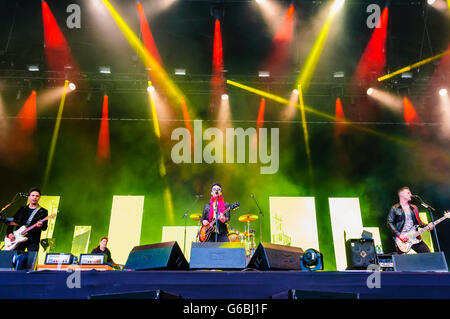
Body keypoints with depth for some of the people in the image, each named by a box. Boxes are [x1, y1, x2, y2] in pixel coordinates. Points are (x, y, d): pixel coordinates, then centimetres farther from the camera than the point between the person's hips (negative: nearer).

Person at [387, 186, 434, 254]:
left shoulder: (414, 208, 16)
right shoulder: (395, 209, -1)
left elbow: (419, 222, 19)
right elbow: (390, 223, -6)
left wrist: (427, 226, 0)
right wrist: (399, 235, -15)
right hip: (402, 239, -5)